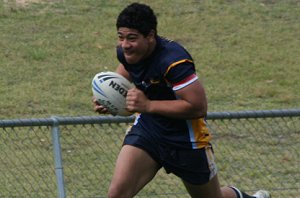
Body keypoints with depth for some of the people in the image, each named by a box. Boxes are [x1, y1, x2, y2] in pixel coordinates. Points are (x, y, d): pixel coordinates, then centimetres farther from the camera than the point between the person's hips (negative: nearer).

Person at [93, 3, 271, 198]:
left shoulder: (173, 61, -32)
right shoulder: (125, 52, -9)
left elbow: (198, 107, -33)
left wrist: (148, 105, -33)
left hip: (186, 140, -5)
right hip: (147, 129, 5)